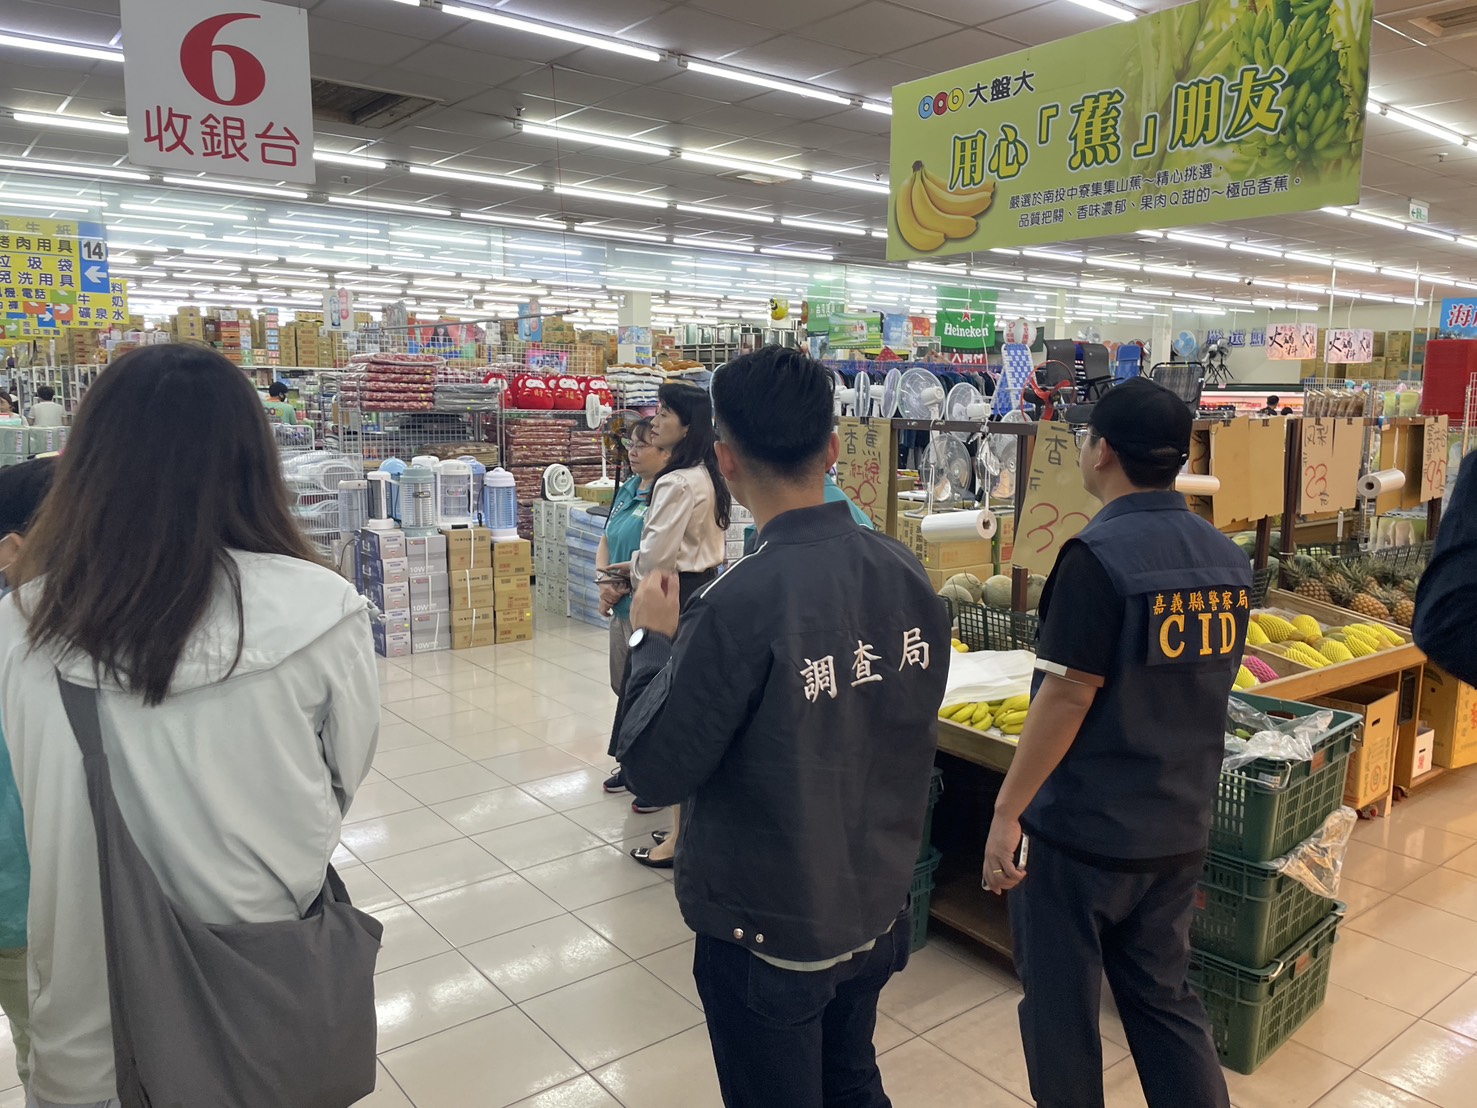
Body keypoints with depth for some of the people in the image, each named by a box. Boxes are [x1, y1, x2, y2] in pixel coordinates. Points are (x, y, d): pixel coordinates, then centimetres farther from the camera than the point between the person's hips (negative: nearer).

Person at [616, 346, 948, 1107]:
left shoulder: (745, 601, -29)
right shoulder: (908, 573, -9)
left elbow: (657, 769, -20)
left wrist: (656, 639, -6)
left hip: (768, 930, -5)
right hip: (877, 909, 6)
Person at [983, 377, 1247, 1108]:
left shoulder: (1099, 555, -21)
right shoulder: (1228, 559, 2)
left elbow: (1068, 695, -22)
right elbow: (1200, 682, 11)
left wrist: (1007, 809, -14)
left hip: (1082, 828, -7)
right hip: (1181, 827, 7)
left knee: (1061, 1007, 12)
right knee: (1163, 997, 21)